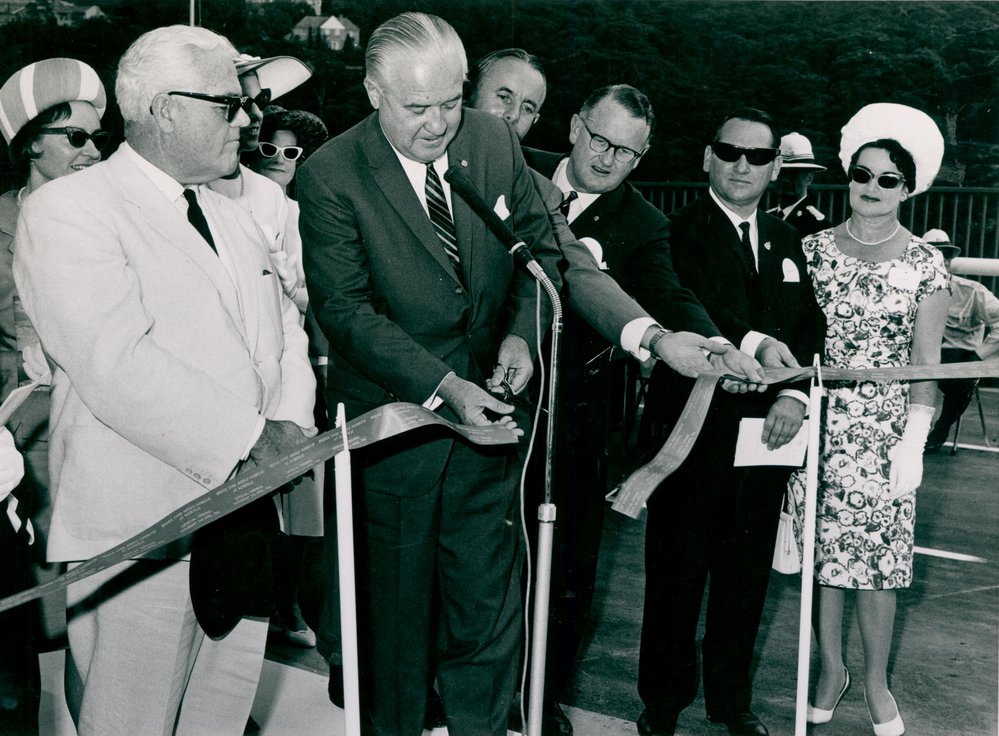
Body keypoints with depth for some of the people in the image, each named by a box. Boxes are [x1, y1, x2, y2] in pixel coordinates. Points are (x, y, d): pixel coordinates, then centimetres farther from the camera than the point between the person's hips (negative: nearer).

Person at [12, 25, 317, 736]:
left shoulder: (231, 217, 17)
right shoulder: (67, 211, -10)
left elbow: (285, 329, 15)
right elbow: (118, 365, -21)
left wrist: (289, 422, -4)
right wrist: (249, 440, -19)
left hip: (244, 512, 7)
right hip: (141, 535, -7)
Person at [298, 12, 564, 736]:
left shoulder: (496, 142, 0)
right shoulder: (330, 176, -13)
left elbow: (541, 248, 11)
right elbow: (346, 309, -17)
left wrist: (523, 331, -6)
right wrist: (441, 385, -24)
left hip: (487, 406, 4)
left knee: (487, 596, 13)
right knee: (395, 597, 12)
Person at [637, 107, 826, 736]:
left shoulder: (786, 241, 15)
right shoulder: (679, 231, -4)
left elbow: (811, 327, 11)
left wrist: (796, 393, -6)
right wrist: (755, 344, -37)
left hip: (765, 432, 5)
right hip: (693, 430, -5)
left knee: (746, 573, 14)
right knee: (677, 571, 6)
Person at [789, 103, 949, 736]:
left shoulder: (924, 264, 2)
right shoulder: (816, 248, 6)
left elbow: (926, 362, -2)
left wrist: (914, 440, -11)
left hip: (885, 428, -1)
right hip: (818, 421, 1)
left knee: (879, 559, 2)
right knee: (823, 551, 5)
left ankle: (877, 682, 21)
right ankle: (832, 670, 24)